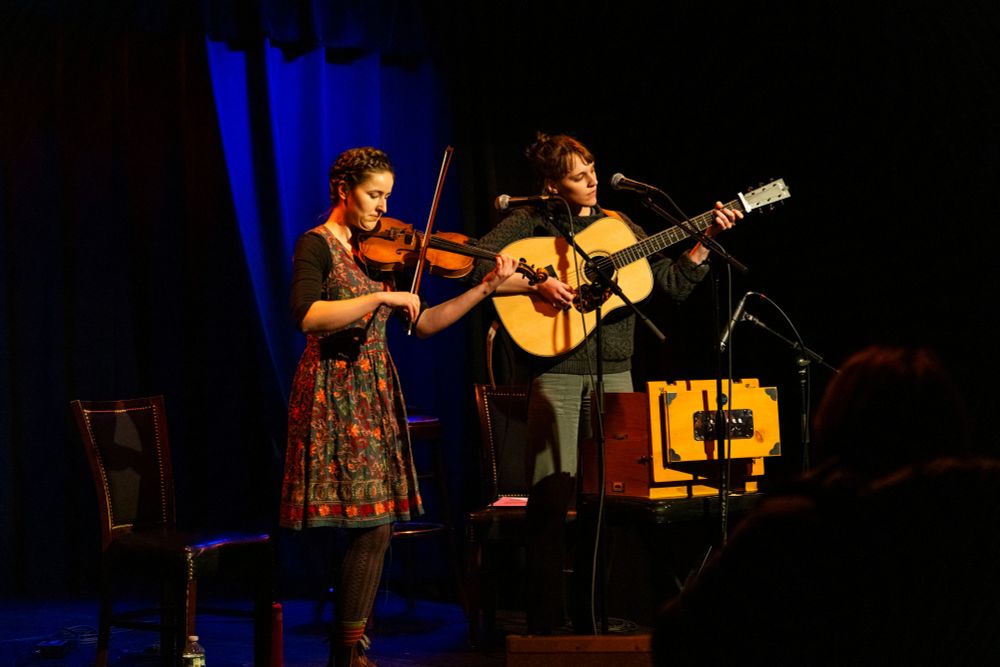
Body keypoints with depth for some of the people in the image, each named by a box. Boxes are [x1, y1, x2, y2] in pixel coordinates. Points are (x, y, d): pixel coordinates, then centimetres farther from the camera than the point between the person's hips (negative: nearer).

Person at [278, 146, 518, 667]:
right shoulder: (316, 245, -6)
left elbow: (422, 324, 14)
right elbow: (306, 316, -23)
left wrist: (484, 289, 6)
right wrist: (380, 297, -26)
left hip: (375, 394, 7)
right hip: (335, 395, -7)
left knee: (373, 527, 3)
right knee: (372, 526, -12)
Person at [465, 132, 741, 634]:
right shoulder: (528, 223, 2)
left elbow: (675, 283, 14)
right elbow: (477, 266, -11)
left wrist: (708, 238, 4)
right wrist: (536, 285, -17)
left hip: (614, 375, 4)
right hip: (555, 374, -4)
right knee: (550, 498, -6)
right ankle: (545, 622, 2)